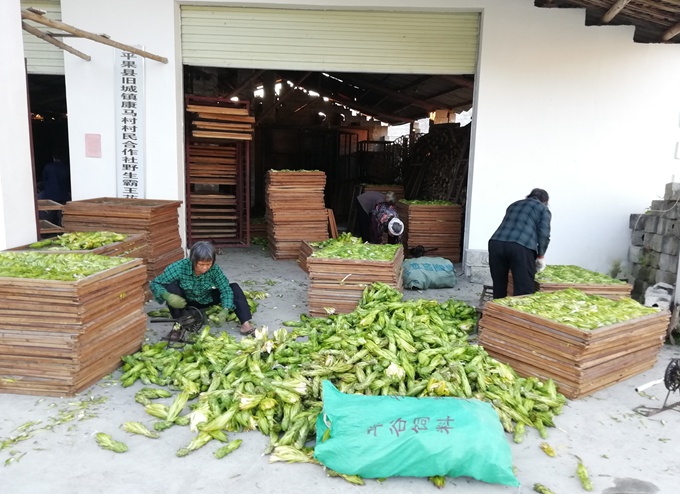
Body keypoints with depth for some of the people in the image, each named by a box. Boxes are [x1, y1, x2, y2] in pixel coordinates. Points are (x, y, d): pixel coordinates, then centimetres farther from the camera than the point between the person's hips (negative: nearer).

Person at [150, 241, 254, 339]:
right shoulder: (179, 267, -31)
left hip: (206, 300, 1)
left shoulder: (214, 269, -26)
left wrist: (225, 310, -42)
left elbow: (226, 289, -24)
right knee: (170, 287, -32)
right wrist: (168, 296, -47)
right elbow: (154, 283, -26)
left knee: (234, 287, -19)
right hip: (186, 302, -1)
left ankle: (245, 323, -23)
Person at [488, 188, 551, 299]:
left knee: (499, 288, 16)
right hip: (521, 247, -4)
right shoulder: (543, 209, 20)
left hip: (496, 243, 5)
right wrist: (541, 255, 17)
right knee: (524, 290, -1)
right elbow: (544, 233, 4)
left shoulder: (514, 205, 34)